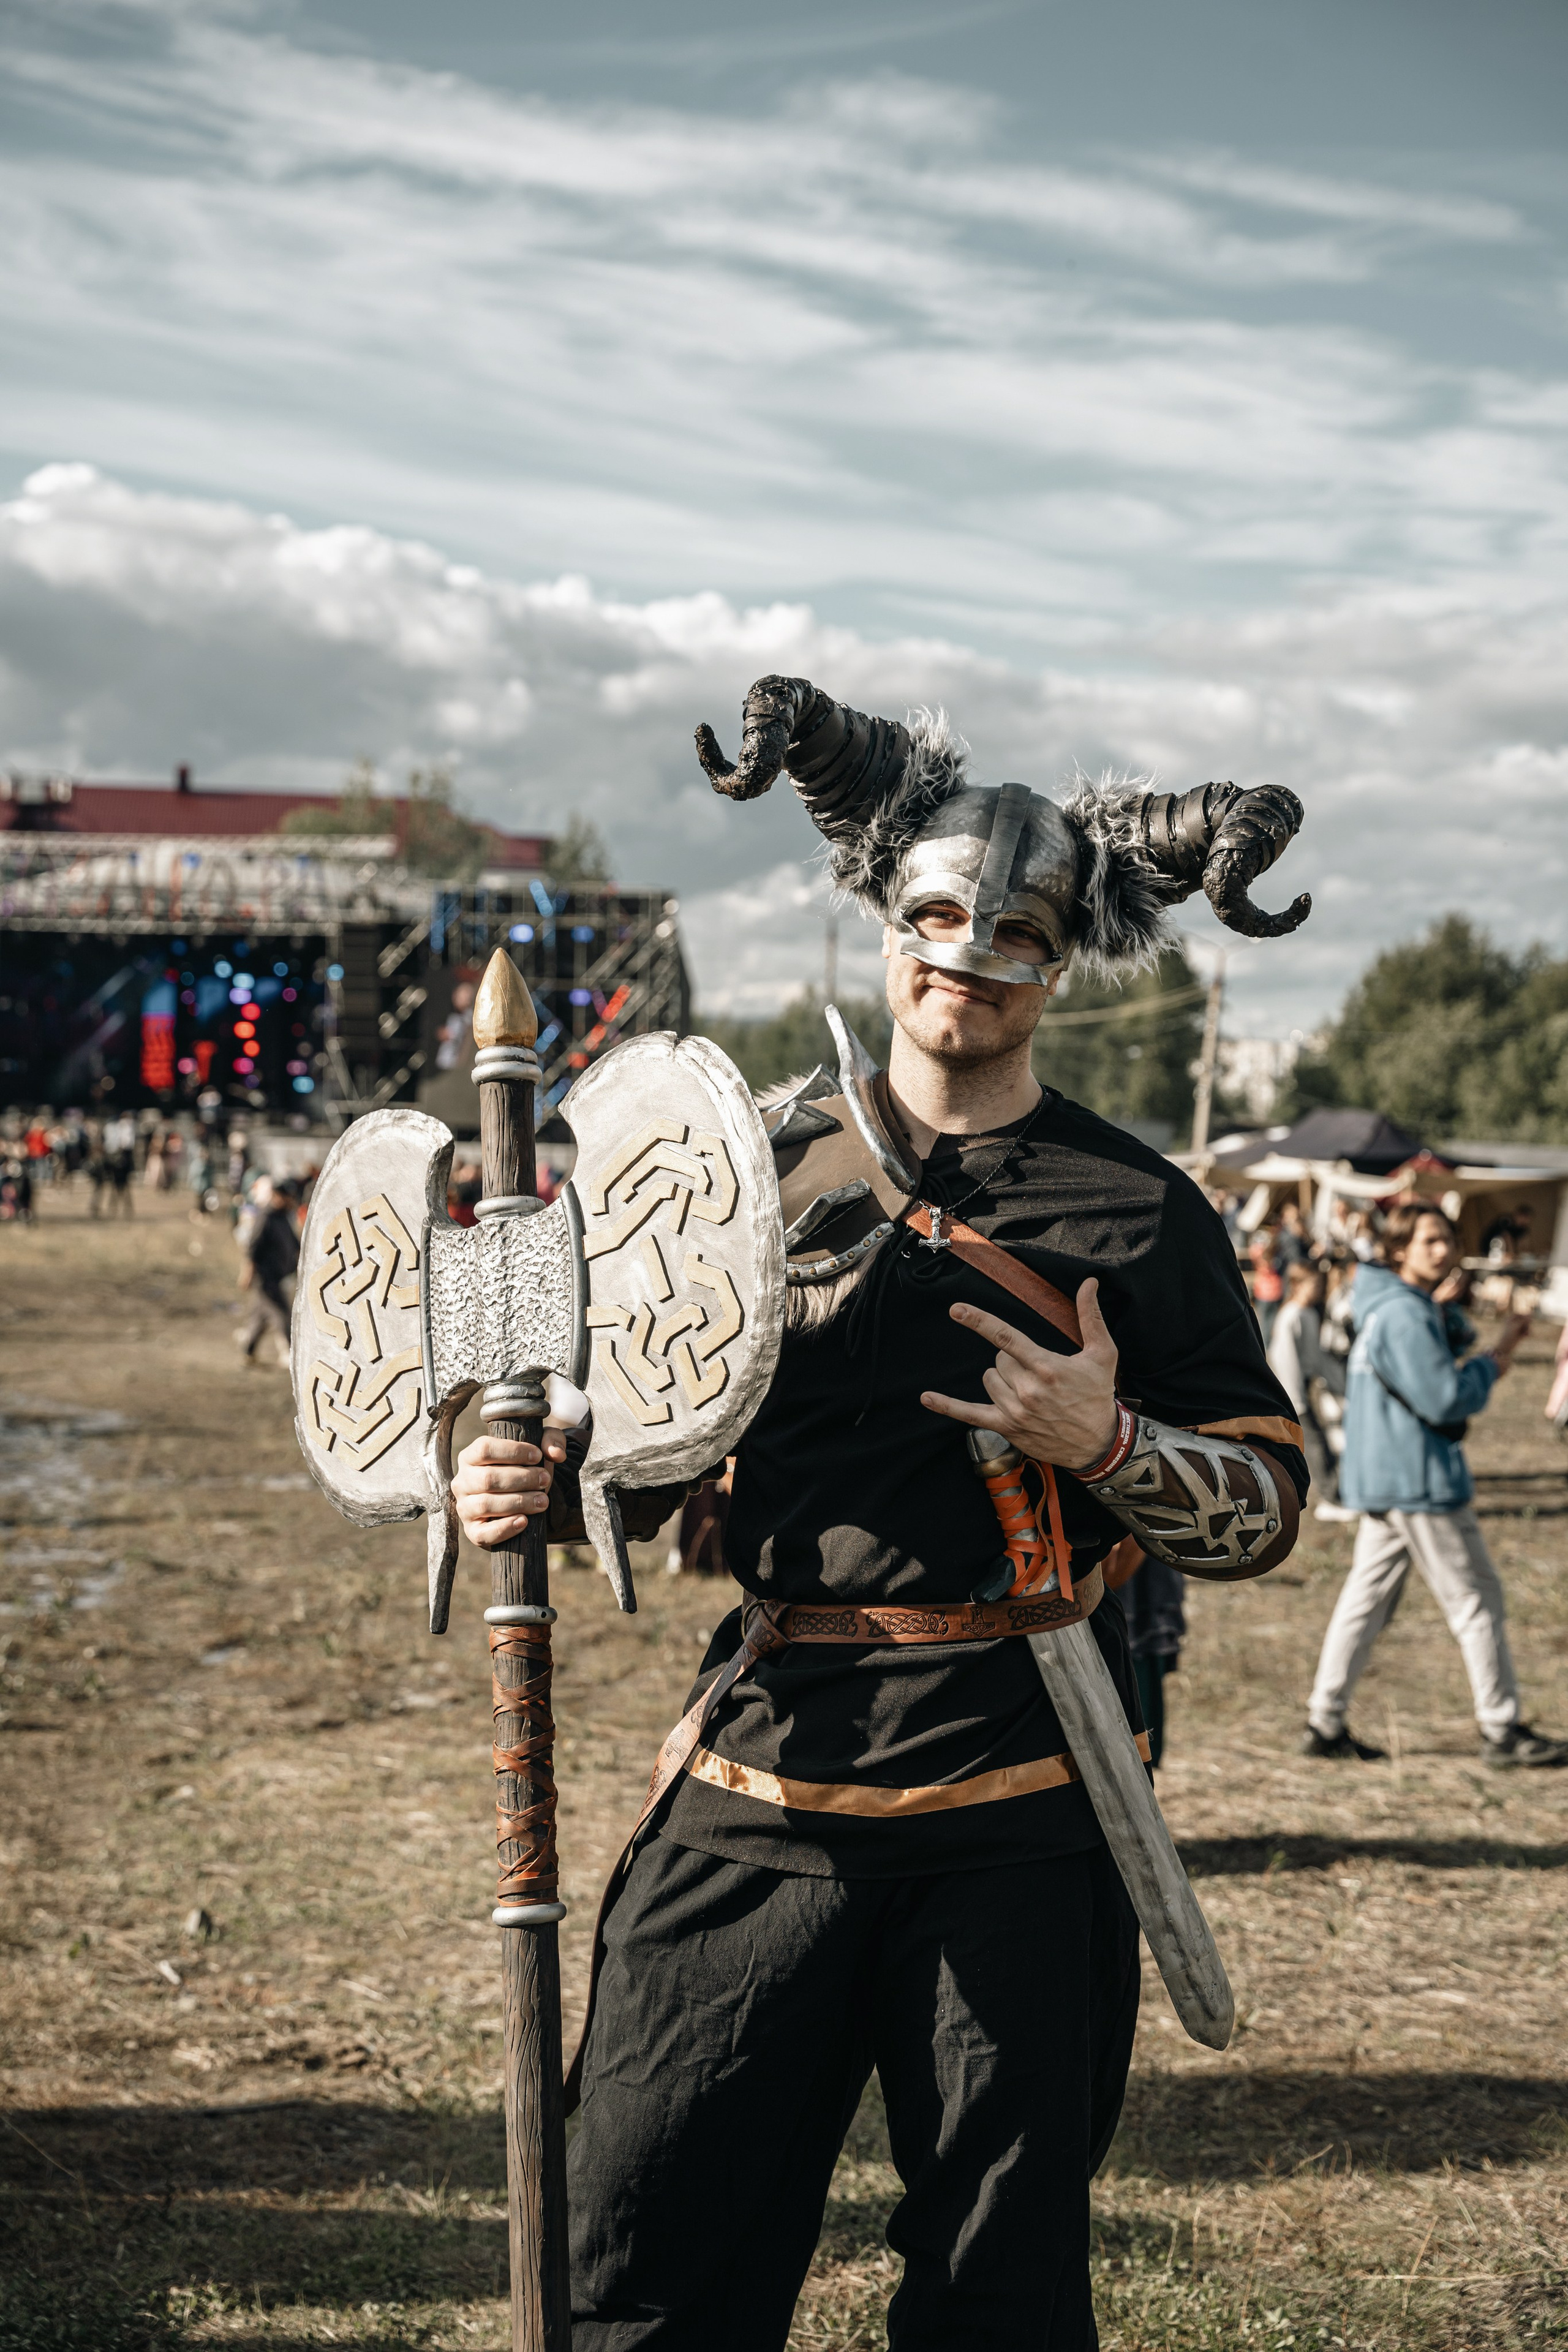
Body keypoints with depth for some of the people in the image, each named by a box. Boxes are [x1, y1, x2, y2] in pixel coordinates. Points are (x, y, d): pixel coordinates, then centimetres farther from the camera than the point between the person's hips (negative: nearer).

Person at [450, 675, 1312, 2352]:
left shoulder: (1138, 1211, 2)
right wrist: (538, 1486, -5)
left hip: (1017, 1791, -1)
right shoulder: (760, 1161, 8)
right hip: (766, 1764, 2)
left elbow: (1269, 1502, 4)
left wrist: (1107, 1445, -14)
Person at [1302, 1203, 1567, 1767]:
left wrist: (1495, 1351, 9)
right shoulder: (1405, 1316, -18)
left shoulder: (1386, 1309, 15)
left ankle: (1325, 1722, 11)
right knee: (1476, 1601, -1)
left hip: (1382, 1481, 10)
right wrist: (1489, 1368, -6)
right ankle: (1502, 1730, 6)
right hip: (1418, 1482, -10)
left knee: (1367, 1598, 10)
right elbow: (1444, 1399, -22)